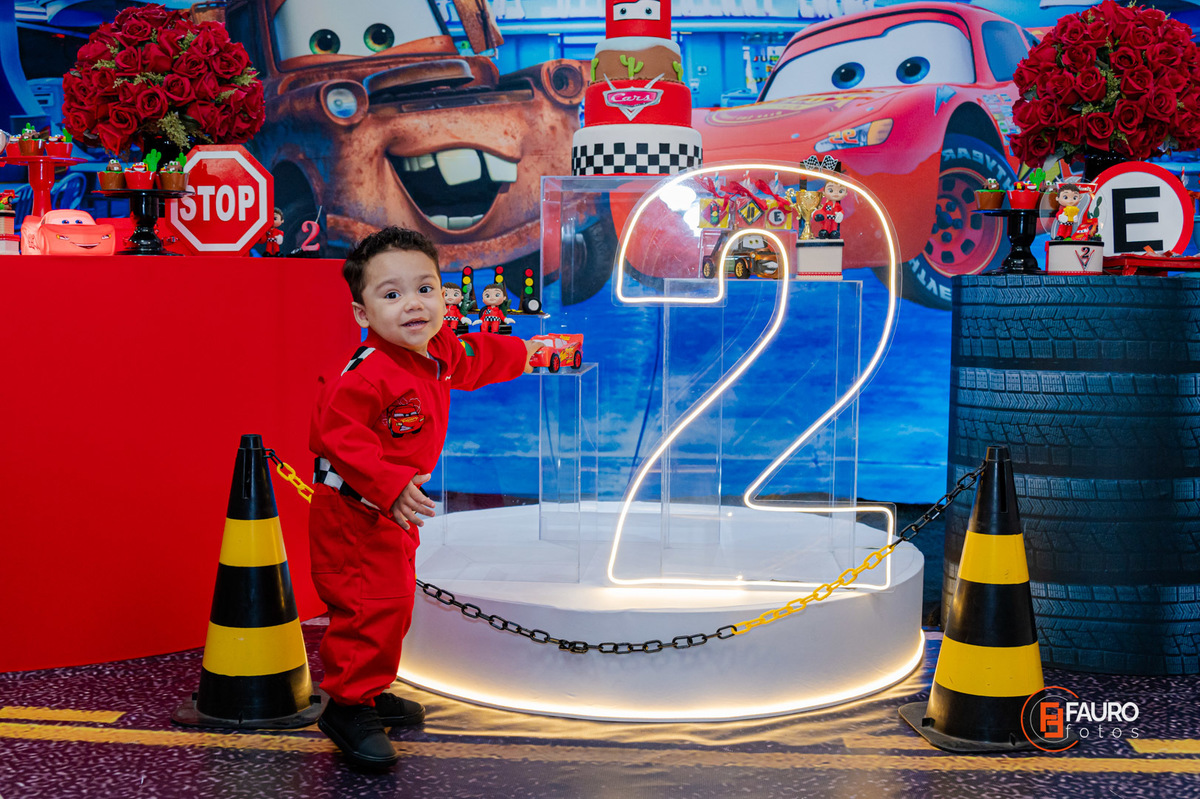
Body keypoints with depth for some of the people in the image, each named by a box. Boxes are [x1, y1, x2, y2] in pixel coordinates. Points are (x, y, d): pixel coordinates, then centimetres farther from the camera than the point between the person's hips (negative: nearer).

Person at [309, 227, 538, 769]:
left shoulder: (440, 354, 2)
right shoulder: (367, 372, -27)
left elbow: (472, 358, 24)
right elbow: (337, 432, -32)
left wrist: (518, 353, 41)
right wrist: (390, 486, -38)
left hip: (396, 509, 10)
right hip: (354, 508, -10)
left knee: (394, 600, 18)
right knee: (371, 604, -11)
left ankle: (369, 690, 33)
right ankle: (346, 705, 2)